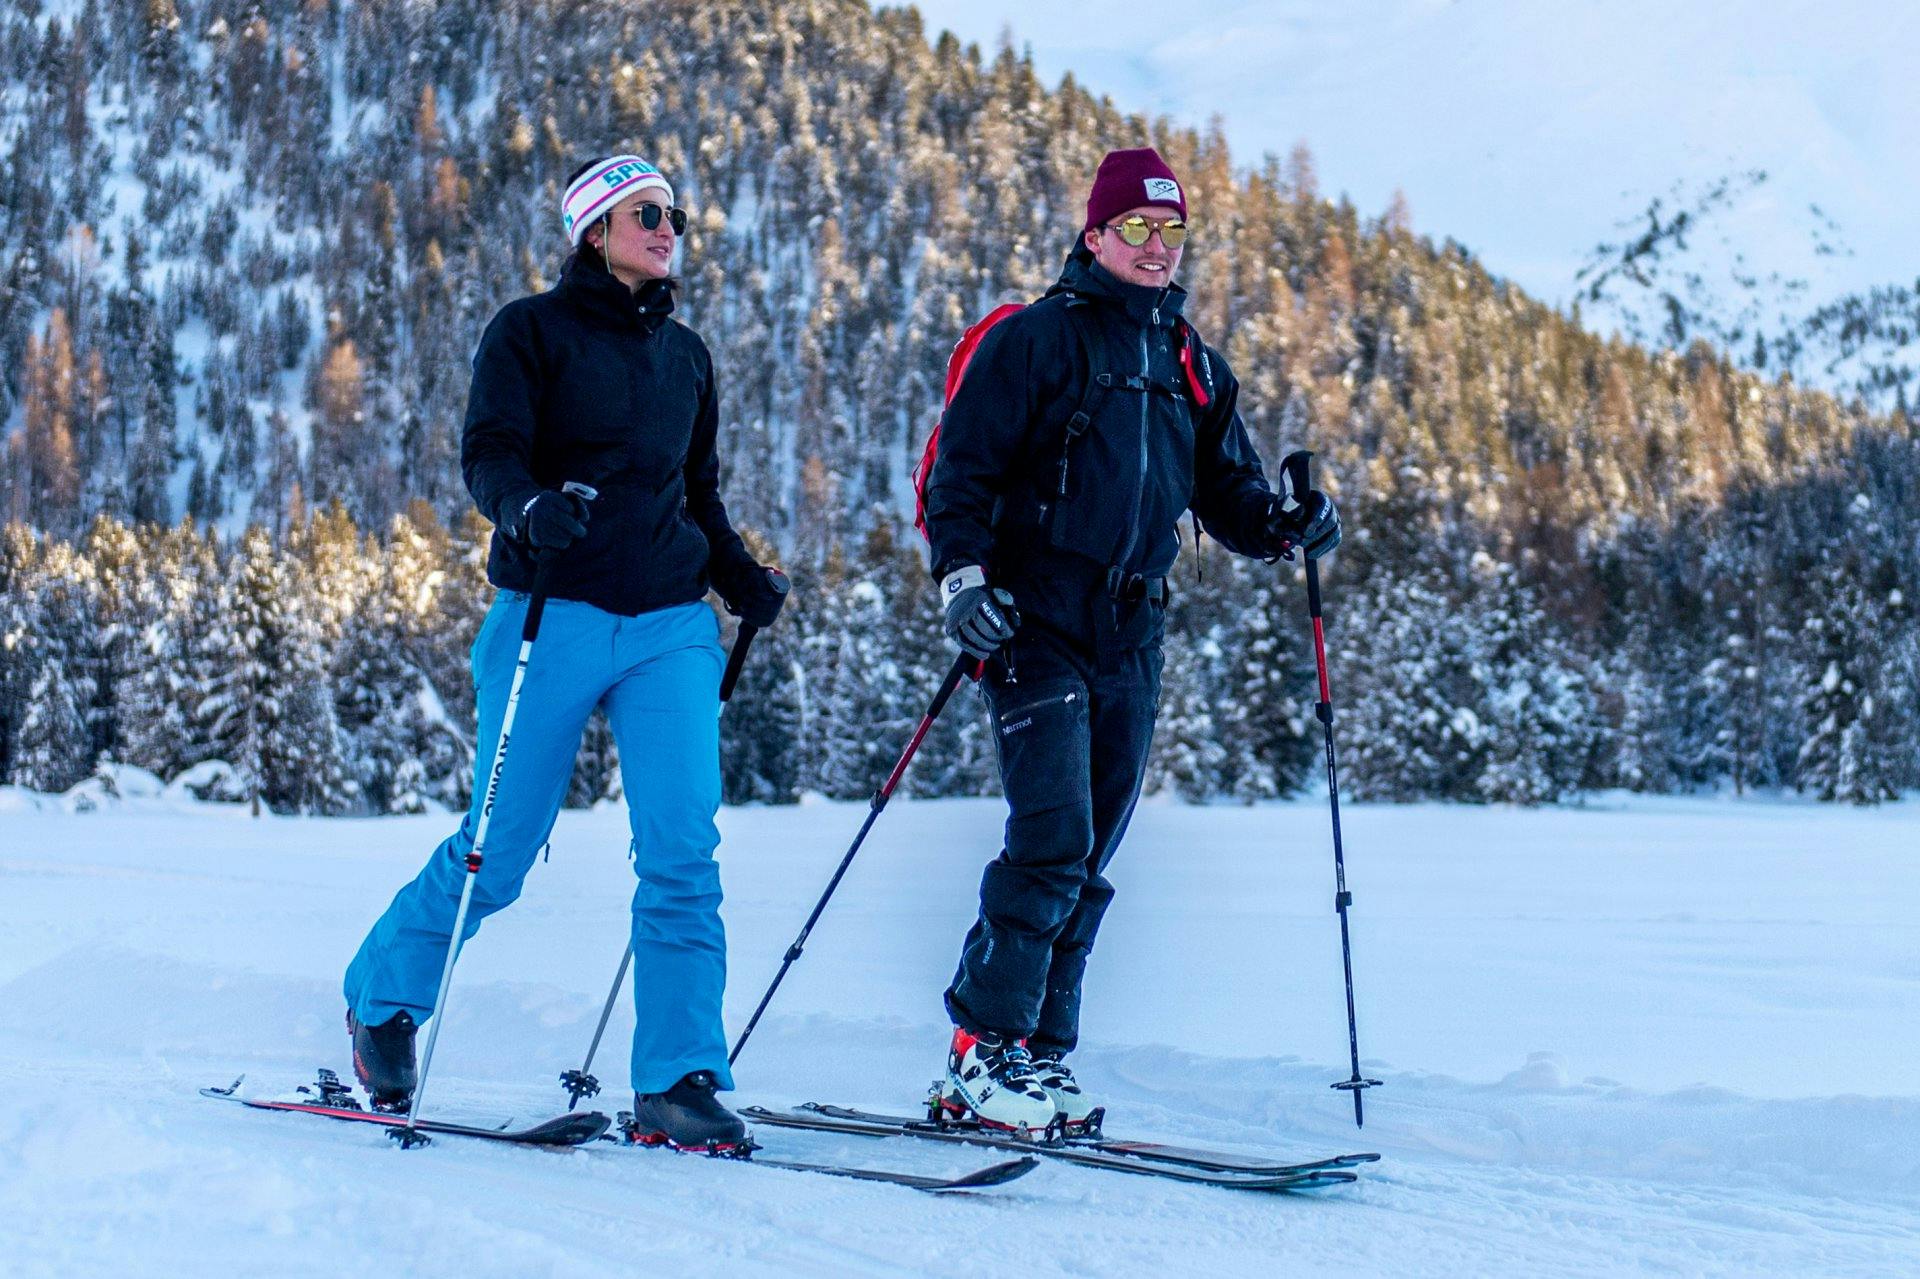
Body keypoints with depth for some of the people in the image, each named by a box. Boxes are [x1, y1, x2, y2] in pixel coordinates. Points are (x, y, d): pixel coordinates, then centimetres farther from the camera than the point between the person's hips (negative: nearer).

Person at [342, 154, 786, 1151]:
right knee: (497, 851, 3)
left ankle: (677, 1081, -6)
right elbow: (487, 453, -9)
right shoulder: (532, 330, 2)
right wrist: (529, 507, -31)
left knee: (683, 852, -10)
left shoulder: (685, 355, 18)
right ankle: (382, 997, 29)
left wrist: (738, 576, 8)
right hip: (553, 618, -4)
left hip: (671, 628, 4)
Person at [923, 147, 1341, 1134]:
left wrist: (1284, 524, -2)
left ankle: (1042, 1055, 13)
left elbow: (1224, 489, 19)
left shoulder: (1192, 365, 16)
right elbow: (963, 468, -6)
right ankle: (984, 1053, -8)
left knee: (1087, 859, 7)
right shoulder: (1035, 340, -2)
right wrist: (961, 574, -19)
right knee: (1053, 838, -15)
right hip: (1036, 623, -6)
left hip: (1132, 635, 6)